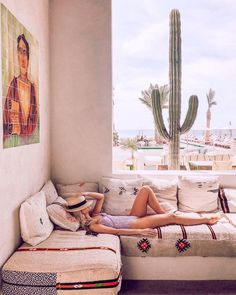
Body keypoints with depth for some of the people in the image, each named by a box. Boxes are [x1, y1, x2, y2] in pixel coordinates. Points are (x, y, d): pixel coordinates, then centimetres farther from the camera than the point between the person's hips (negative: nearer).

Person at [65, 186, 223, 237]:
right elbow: (116, 231, -26)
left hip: (132, 218, 9)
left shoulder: (92, 215, 6)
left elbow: (101, 197, 12)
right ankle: (207, 219, 7)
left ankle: (163, 214, 12)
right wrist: (141, 231, -29)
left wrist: (87, 193, -4)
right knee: (173, 217, -10)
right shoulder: (92, 225, -20)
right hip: (135, 224, -9)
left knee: (145, 189, -2)